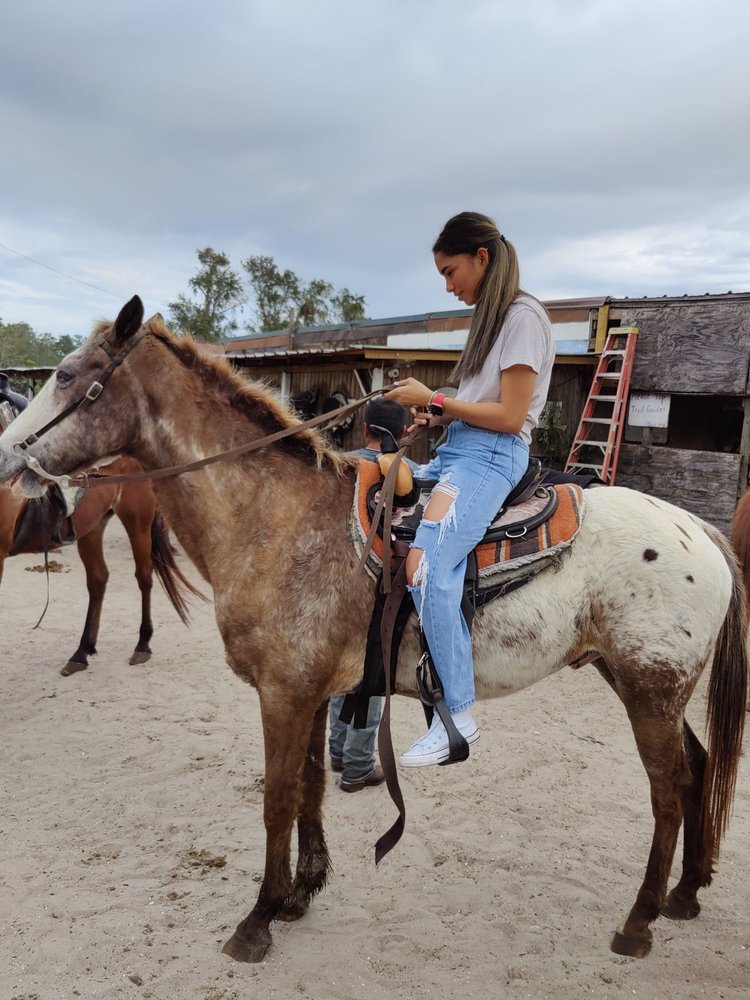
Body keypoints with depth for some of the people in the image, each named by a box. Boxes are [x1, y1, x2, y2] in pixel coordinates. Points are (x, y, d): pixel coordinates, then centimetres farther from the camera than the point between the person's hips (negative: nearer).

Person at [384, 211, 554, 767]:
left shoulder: (524, 317, -9)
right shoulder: (490, 317, 20)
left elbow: (510, 416, -15)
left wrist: (434, 399, -11)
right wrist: (438, 413, 4)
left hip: (491, 456, -11)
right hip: (458, 450, 11)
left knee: (427, 566, -28)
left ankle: (459, 717, -18)